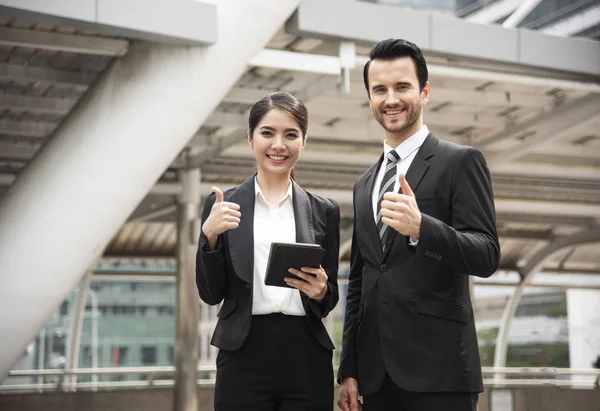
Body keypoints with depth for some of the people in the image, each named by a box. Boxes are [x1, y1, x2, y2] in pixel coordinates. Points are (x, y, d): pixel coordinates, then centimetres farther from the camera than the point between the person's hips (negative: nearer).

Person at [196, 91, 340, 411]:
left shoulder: (323, 211, 7)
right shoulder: (223, 205, 4)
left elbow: (329, 301, 9)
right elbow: (211, 294, 1)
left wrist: (319, 291, -12)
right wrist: (210, 236, -13)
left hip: (307, 359, 1)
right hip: (244, 357, -1)